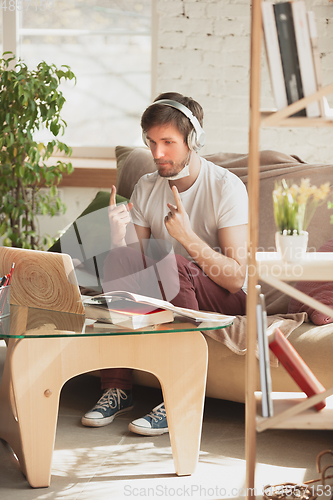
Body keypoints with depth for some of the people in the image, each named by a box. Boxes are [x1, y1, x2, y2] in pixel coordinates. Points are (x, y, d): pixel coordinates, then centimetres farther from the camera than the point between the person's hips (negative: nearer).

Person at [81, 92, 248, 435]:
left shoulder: (226, 187, -13)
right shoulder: (146, 188, 3)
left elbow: (236, 278, -19)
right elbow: (130, 266, 0)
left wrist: (187, 237, -30)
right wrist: (118, 235, -20)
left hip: (227, 302, -4)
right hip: (170, 293, 5)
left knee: (172, 265, -34)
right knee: (119, 258, -23)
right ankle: (117, 388, -21)